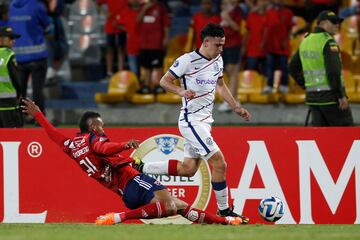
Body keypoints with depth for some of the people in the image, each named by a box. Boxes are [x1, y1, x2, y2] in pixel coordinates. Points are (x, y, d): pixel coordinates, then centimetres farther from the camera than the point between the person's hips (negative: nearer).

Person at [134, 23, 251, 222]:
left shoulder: (217, 60, 9)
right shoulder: (187, 60, -15)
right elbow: (164, 81, -9)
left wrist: (236, 107, 21)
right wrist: (181, 91, -27)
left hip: (205, 121, 9)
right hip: (191, 121, -9)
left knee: (188, 168, 10)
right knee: (219, 163, -13)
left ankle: (140, 169, 21)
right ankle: (224, 211, -2)